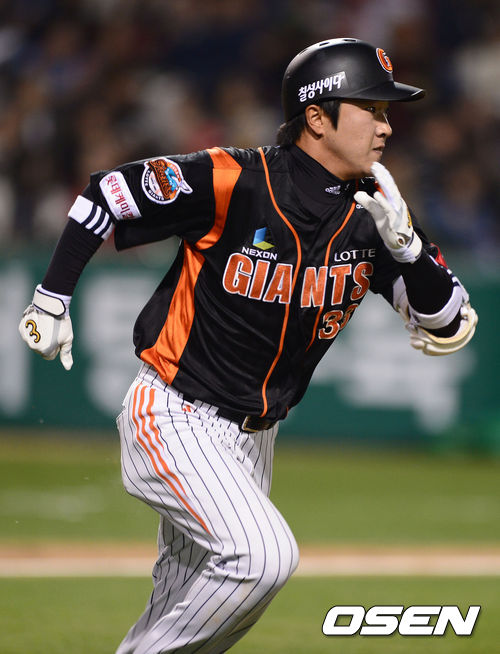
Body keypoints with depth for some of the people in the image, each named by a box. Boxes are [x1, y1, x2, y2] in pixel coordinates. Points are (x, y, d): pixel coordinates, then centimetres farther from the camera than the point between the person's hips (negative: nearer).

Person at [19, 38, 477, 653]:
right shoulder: (233, 181, -20)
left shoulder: (373, 212, -4)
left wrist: (403, 242, -22)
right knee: (264, 554, -25)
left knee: (196, 596, 15)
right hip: (176, 416, -7)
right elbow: (105, 196, -9)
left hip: (252, 436, 7)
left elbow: (448, 330, -6)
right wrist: (51, 302, -5)